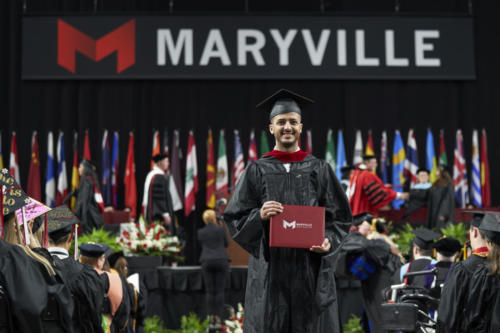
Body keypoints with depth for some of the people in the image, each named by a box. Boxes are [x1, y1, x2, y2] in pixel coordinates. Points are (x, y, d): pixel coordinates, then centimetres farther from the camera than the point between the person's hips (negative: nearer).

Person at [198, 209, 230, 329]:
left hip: (207, 261, 1)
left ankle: (211, 319, -1)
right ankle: (218, 318, -5)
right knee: (220, 291, 0)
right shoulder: (221, 229, -1)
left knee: (210, 291, 4)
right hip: (221, 260, -1)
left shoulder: (201, 232, 4)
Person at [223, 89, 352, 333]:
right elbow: (234, 218, 3)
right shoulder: (257, 171, 5)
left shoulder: (319, 170, 8)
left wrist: (328, 241, -12)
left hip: (311, 268, 1)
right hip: (270, 269, 0)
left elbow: (340, 217, 7)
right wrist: (259, 216, -17)